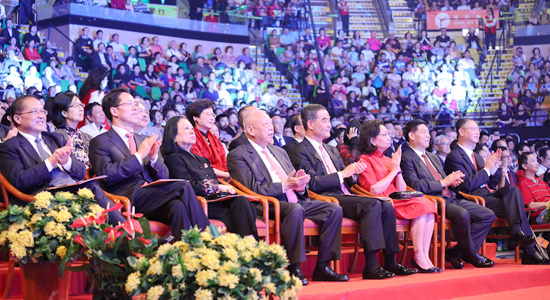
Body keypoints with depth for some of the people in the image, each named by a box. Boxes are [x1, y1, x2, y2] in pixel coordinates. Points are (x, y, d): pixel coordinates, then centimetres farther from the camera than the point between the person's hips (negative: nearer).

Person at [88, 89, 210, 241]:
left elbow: (163, 177, 21)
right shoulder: (100, 142, 8)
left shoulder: (143, 140, 27)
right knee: (183, 186, -27)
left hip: (151, 197, 6)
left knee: (177, 206, -30)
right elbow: (106, 175, -10)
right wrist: (138, 156, -12)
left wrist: (153, 158, -1)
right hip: (128, 198, -6)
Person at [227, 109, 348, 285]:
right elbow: (251, 190, -11)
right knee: (294, 209, -38)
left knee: (334, 209, -11)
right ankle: (294, 269, -29)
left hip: (294, 201, 8)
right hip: (266, 205, -8)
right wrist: (285, 185, -18)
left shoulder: (279, 152, 26)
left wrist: (300, 186, -1)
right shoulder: (238, 156, 0)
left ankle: (322, 267, -11)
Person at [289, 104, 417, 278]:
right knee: (372, 205, -29)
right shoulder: (300, 152, 0)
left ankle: (390, 262, -14)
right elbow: (313, 183, -13)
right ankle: (371, 266, -33)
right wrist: (343, 174, -10)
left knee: (386, 206, -15)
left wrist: (353, 172, 3)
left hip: (345, 196, 8)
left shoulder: (332, 150, 27)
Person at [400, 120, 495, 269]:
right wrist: (443, 182, -13)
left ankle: (456, 252, -7)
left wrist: (452, 181, 3)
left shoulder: (433, 157, 27)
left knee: (488, 215, -6)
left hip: (452, 198, 9)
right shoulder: (406, 158, -3)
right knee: (462, 214, -35)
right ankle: (471, 255, -12)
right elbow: (415, 185, -16)